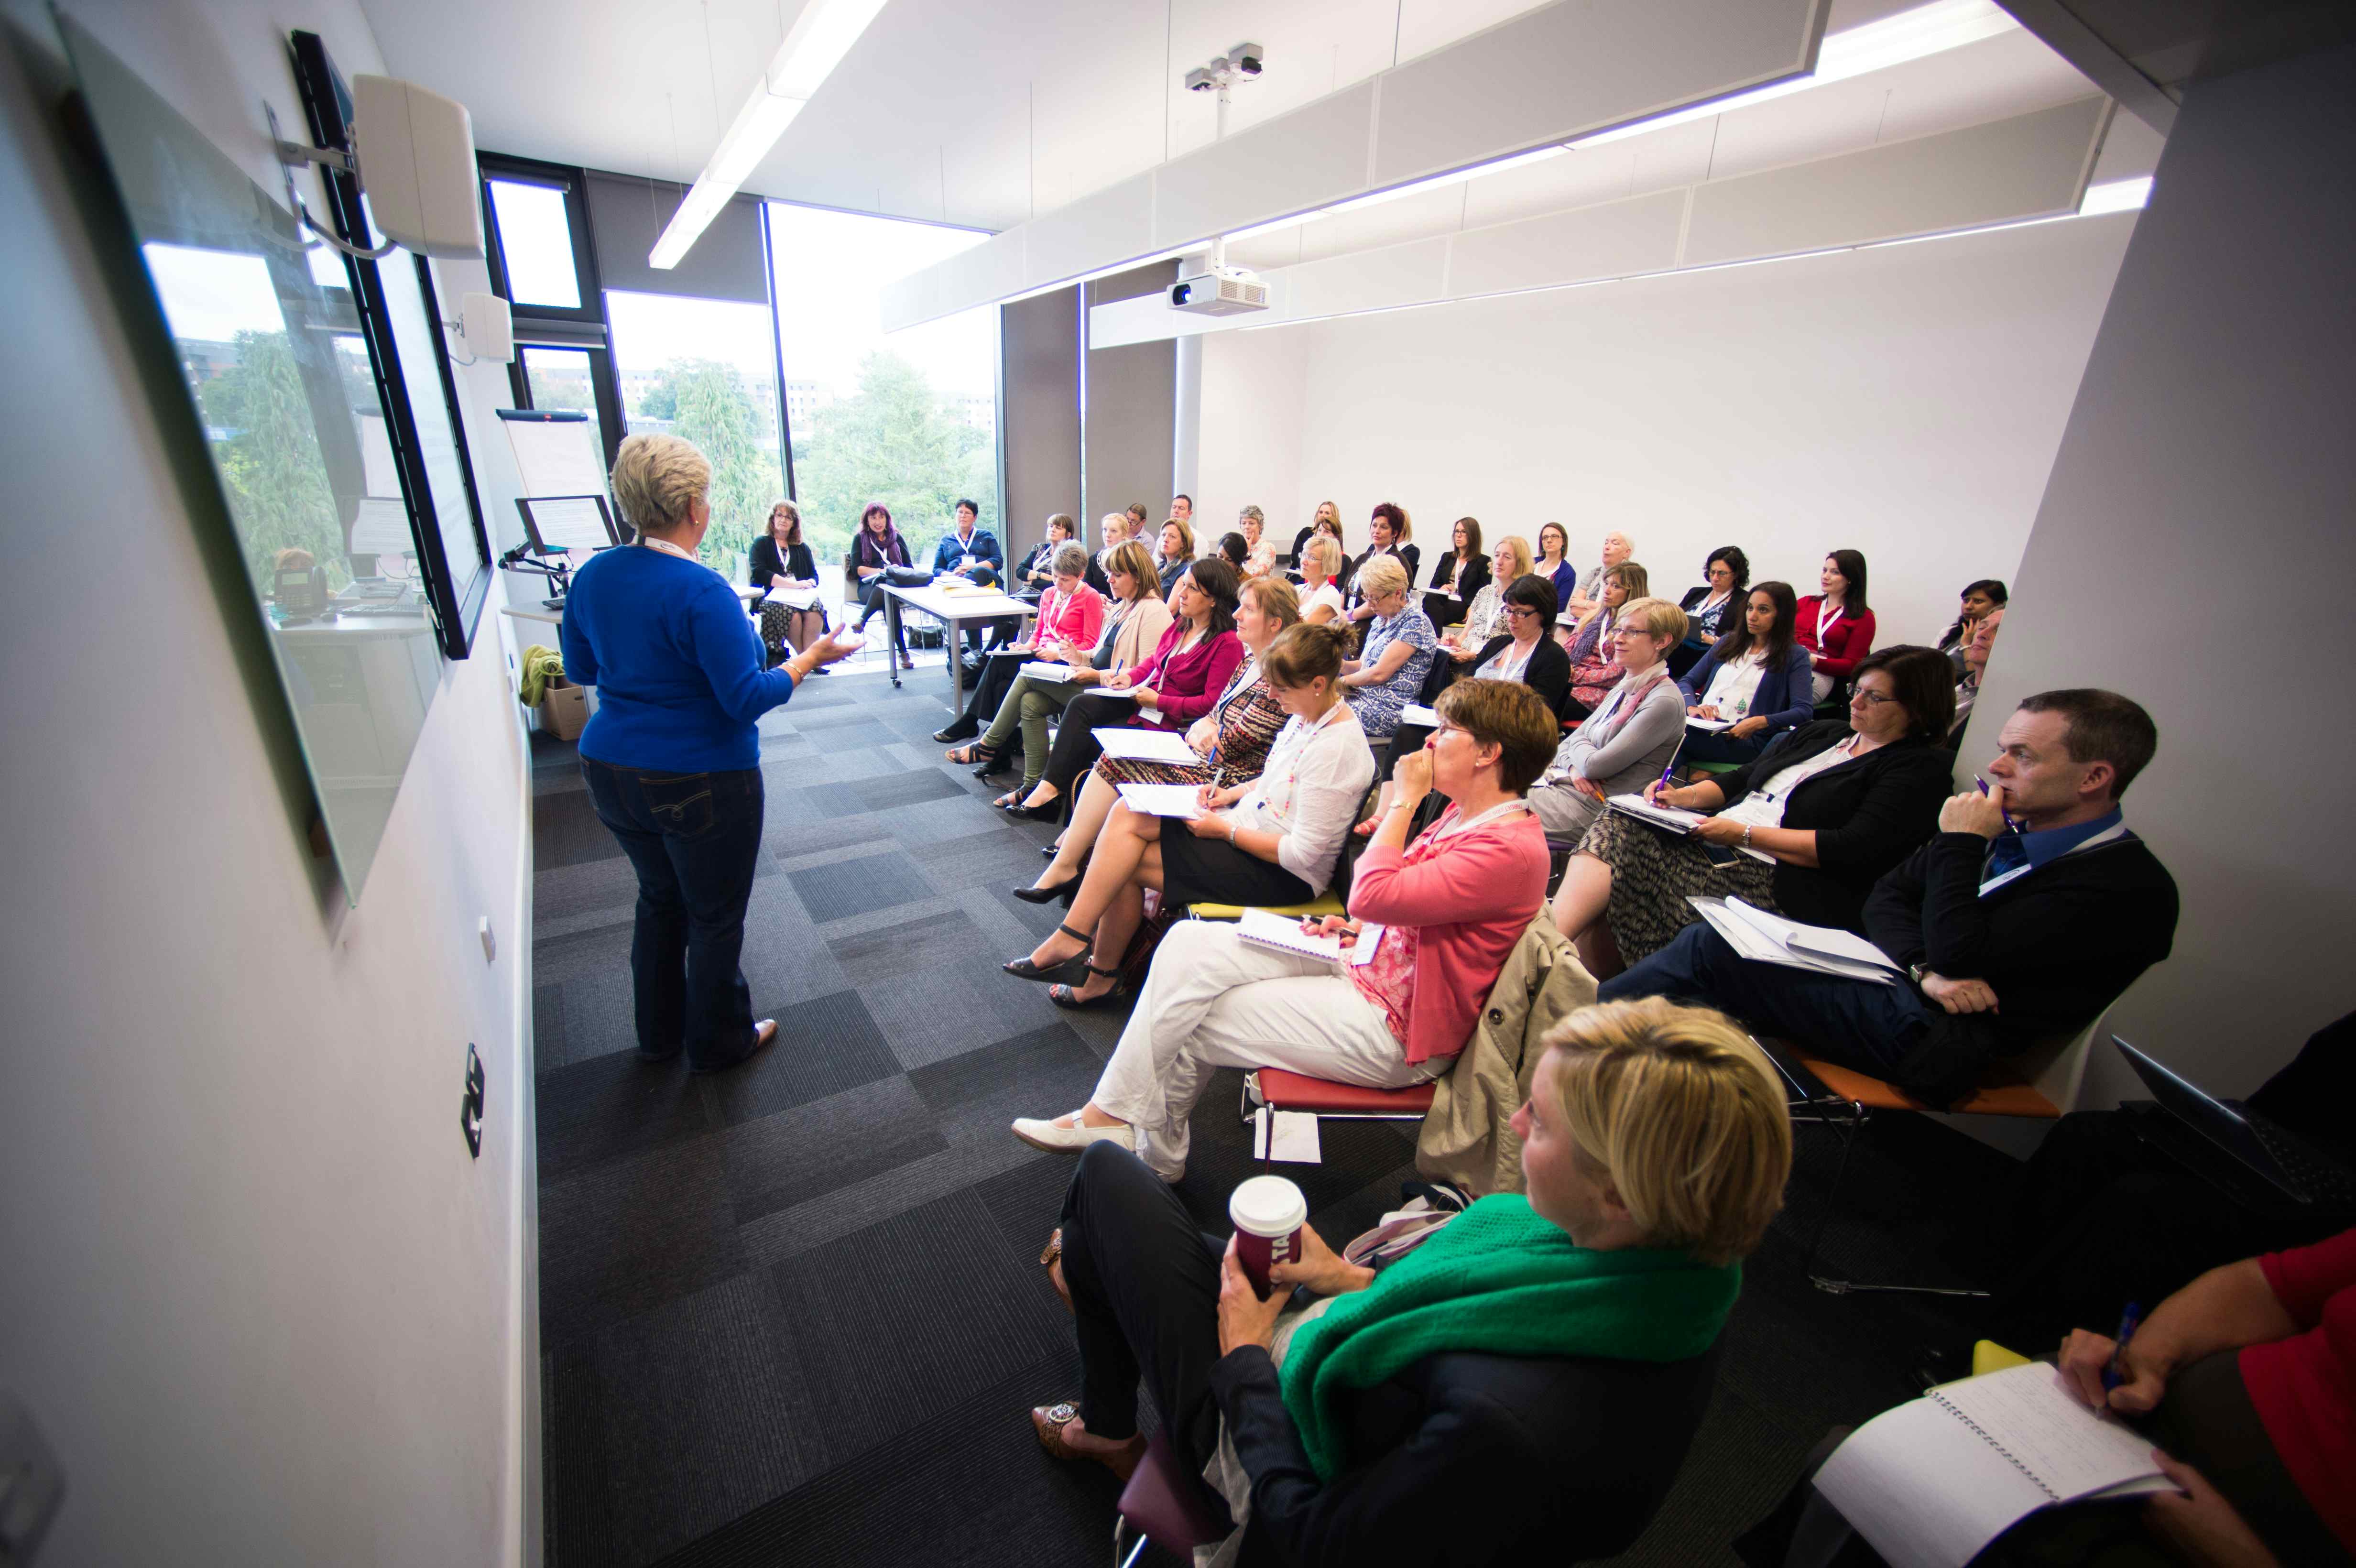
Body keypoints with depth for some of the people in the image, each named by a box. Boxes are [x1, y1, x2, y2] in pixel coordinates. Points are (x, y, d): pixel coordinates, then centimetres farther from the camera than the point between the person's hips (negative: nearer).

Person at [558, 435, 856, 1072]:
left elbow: (580, 669, 13)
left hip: (611, 773, 8)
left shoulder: (592, 576, 1)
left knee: (659, 898, 25)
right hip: (700, 782, -7)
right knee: (715, 916, 11)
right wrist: (811, 657, -12)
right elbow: (746, 699, -22)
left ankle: (658, 1034, 41)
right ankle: (718, 1043, 30)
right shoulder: (702, 592, -22)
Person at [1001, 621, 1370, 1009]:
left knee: (1125, 862, -11)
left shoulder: (1335, 748, -24)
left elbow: (1304, 854, -24)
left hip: (1284, 876, -9)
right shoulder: (1307, 715, 4)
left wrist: (1226, 831, -17)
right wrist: (1232, 793, 4)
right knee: (1126, 814, -9)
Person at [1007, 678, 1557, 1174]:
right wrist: (1356, 925, 2)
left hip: (1394, 1031, -9)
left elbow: (1373, 896, -31)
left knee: (1186, 1024, -7)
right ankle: (1114, 1116, 4)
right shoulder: (1467, 813, 7)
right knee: (1190, 944, -6)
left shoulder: (1510, 849, -24)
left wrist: (1404, 800, -20)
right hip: (1365, 962, 9)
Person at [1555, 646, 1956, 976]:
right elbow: (1741, 778, 23)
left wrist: (1745, 834, -16)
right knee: (1615, 830, -21)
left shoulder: (1920, 769, 1)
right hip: (1720, 849, 7)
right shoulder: (1824, 733, 24)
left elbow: (1854, 851, -13)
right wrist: (1685, 796, 2)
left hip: (1776, 881, -7)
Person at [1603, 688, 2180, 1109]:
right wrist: (1924, 968, -8)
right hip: (1885, 983, 8)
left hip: (1924, 1033, -8)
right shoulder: (2006, 825, 12)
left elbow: (1960, 955, -21)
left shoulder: (2131, 889, -13)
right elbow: (1887, 895, 12)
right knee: (1721, 928, -8)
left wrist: (1959, 843, -11)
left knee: (1711, 949, -18)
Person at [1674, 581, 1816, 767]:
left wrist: (1759, 722, -20)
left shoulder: (1795, 656, 11)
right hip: (1700, 725, 4)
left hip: (1744, 738, -4)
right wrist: (1692, 707, -4)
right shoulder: (1729, 641, 24)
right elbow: (1686, 682, 18)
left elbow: (1804, 710, -2)